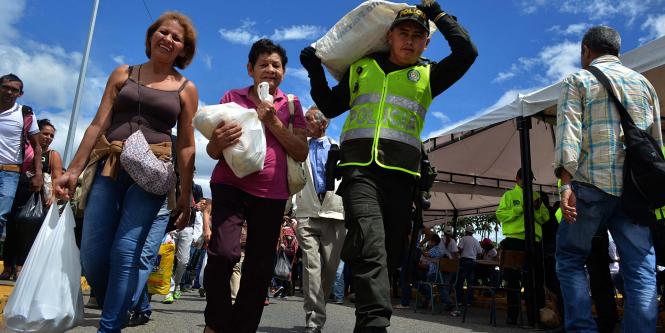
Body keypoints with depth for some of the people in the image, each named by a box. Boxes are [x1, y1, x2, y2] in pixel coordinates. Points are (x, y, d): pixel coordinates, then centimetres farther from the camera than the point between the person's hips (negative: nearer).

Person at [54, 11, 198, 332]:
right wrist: (73, 171, 3)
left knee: (125, 251, -12)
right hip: (108, 167, 3)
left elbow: (185, 145, 5)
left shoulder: (186, 89, 8)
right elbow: (98, 124, 9)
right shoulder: (123, 74, 13)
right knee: (91, 255, 0)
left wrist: (185, 196, 1)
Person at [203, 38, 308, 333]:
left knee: (259, 270, 2)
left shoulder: (291, 104, 11)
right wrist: (218, 142, -16)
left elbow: (301, 153, 1)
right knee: (223, 253, -20)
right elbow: (212, 151, 9)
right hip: (230, 186, -1)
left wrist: (273, 122, -11)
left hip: (271, 193, 1)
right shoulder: (232, 97, 10)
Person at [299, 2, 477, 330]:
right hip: (360, 168, -1)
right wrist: (315, 71, 13)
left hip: (401, 174, 2)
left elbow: (467, 52, 4)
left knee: (389, 256, 4)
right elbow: (330, 107, 25)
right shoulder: (361, 68, 20)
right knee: (370, 248, -22)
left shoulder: (428, 75, 18)